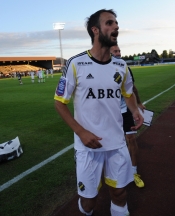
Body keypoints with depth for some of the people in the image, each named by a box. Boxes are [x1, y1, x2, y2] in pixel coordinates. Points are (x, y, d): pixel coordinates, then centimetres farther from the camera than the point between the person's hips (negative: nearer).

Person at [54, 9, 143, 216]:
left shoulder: (121, 66, 2)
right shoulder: (75, 64, -12)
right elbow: (59, 102, -6)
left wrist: (135, 111, -1)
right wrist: (81, 132, -16)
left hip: (117, 143, 4)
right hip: (88, 144, -3)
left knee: (119, 191, 16)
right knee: (88, 197, 12)